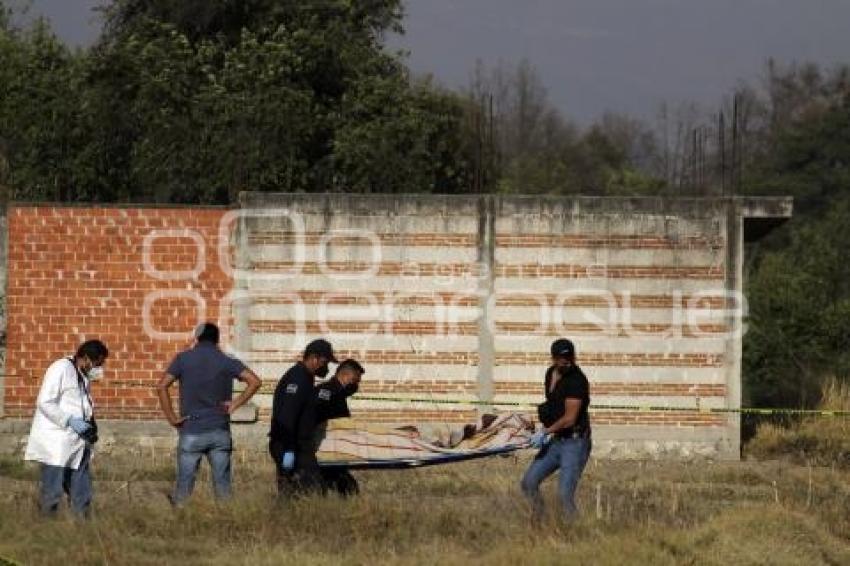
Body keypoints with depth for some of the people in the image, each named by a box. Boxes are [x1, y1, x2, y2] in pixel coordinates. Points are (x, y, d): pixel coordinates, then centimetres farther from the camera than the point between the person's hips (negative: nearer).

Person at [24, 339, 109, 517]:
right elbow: (44, 403, -17)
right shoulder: (61, 369, -11)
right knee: (51, 495, -4)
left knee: (81, 496, 9)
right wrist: (70, 421, -21)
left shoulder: (84, 376, 15)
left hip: (77, 446, 8)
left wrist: (89, 426, 5)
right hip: (56, 445, -8)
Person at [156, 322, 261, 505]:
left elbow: (162, 387, -7)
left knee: (184, 485, 3)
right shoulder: (227, 362, 3)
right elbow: (254, 381, -7)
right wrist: (235, 404, -2)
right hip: (220, 433, 1)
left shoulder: (183, 359, 1)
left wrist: (172, 418, -3)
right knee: (222, 485, 5)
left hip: (191, 432, -1)